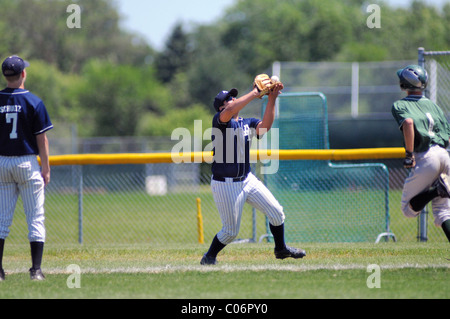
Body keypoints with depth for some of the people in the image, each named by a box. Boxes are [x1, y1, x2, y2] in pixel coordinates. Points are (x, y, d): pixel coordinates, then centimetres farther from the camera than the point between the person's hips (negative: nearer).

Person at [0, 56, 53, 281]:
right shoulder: (33, 102, -7)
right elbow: (41, 138, -6)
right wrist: (46, 168, 0)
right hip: (27, 163, -3)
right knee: (35, 218, 2)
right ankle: (36, 270, -5)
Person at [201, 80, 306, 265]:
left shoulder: (247, 124, 9)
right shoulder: (220, 121, -10)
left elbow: (265, 126, -9)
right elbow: (229, 111, -32)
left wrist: (272, 100, -17)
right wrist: (254, 93, -28)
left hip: (248, 180, 7)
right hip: (225, 185, -7)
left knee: (276, 212, 7)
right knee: (231, 231, -2)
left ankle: (281, 249, 27)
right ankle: (209, 257, 20)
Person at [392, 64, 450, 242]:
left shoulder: (400, 105, 2)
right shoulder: (433, 105, 19)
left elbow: (408, 122, -21)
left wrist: (409, 154, -17)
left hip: (426, 158, -6)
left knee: (408, 209, 4)